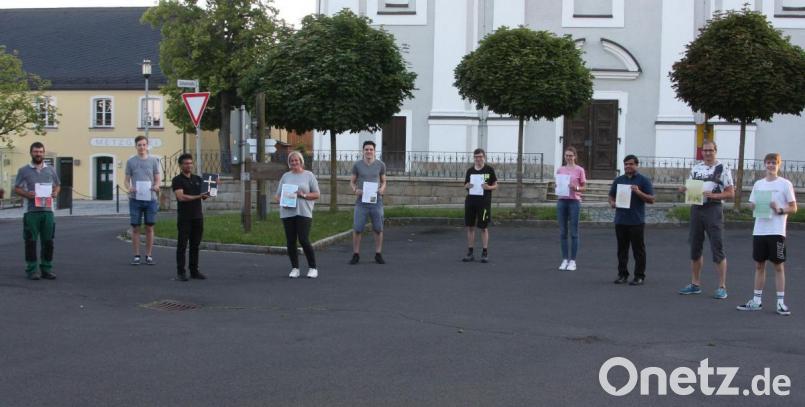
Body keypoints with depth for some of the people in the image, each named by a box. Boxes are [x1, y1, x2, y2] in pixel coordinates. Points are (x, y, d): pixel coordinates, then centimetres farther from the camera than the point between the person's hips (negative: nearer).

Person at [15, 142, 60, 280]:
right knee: (31, 242, -1)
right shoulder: (24, 170, 3)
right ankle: (32, 270, 5)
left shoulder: (51, 170, 11)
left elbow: (57, 185, 19)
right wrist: (27, 194, -15)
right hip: (32, 211, -3)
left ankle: (47, 269, 15)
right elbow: (17, 188, 4)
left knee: (48, 241, 7)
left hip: (47, 210, 3)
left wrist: (55, 192, -3)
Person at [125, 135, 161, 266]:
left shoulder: (153, 160, 7)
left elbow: (158, 178, 7)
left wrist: (156, 186, -15)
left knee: (149, 227, 4)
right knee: (135, 228, 2)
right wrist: (129, 187, -15)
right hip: (135, 199, -1)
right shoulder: (130, 161, 6)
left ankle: (149, 255, 12)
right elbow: (127, 179, 7)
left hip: (150, 198, 1)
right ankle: (136, 256, 9)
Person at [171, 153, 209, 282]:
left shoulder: (198, 179, 13)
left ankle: (194, 271, 13)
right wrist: (198, 196, -23)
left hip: (198, 217, 5)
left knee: (195, 245, 8)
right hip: (184, 217, -5)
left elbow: (204, 195, 12)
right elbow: (181, 197, -16)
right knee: (182, 245, -2)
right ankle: (180, 272, 2)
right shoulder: (177, 180, -4)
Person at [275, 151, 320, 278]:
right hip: (287, 212, 4)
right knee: (291, 241, 3)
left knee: (304, 240, -11)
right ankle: (295, 268, 15)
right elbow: (277, 195, 17)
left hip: (303, 212, -4)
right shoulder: (285, 176, 15)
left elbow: (316, 195, 3)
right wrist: (281, 200, -6)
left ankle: (313, 268, 3)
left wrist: (303, 195, -12)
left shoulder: (309, 175, 6)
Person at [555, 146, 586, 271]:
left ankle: (572, 260, 4)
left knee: (573, 232, -1)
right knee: (563, 232, 4)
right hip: (561, 201, 3)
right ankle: (565, 259, 10)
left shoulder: (579, 170, 1)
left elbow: (583, 188, 4)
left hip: (574, 201, -3)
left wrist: (576, 188, -16)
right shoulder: (560, 170, 11)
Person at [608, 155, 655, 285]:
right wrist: (612, 202, -2)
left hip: (637, 221, -4)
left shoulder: (644, 180, 1)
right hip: (620, 220, 4)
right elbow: (611, 195, 21)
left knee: (638, 250, 0)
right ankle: (622, 274, 16)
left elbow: (651, 199, -3)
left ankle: (639, 276, 5)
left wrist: (638, 192, -18)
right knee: (622, 249, 8)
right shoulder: (618, 180, 14)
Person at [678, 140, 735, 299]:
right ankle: (695, 284, 20)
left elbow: (731, 193, -5)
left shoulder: (722, 169, -3)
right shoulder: (695, 168, 13)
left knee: (717, 249, -5)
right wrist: (684, 189, -4)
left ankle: (722, 287, 1)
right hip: (696, 208, 5)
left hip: (713, 209, -5)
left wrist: (714, 195, -19)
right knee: (695, 247, 10)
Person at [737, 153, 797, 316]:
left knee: (778, 266, 1)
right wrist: (756, 207, -6)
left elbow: (793, 208, 1)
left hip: (777, 232, -4)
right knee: (759, 265, 9)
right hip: (759, 230, 4)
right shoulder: (758, 184, 11)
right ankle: (757, 301, 17)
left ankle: (781, 302, 6)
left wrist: (779, 210, -16)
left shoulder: (785, 184, -1)